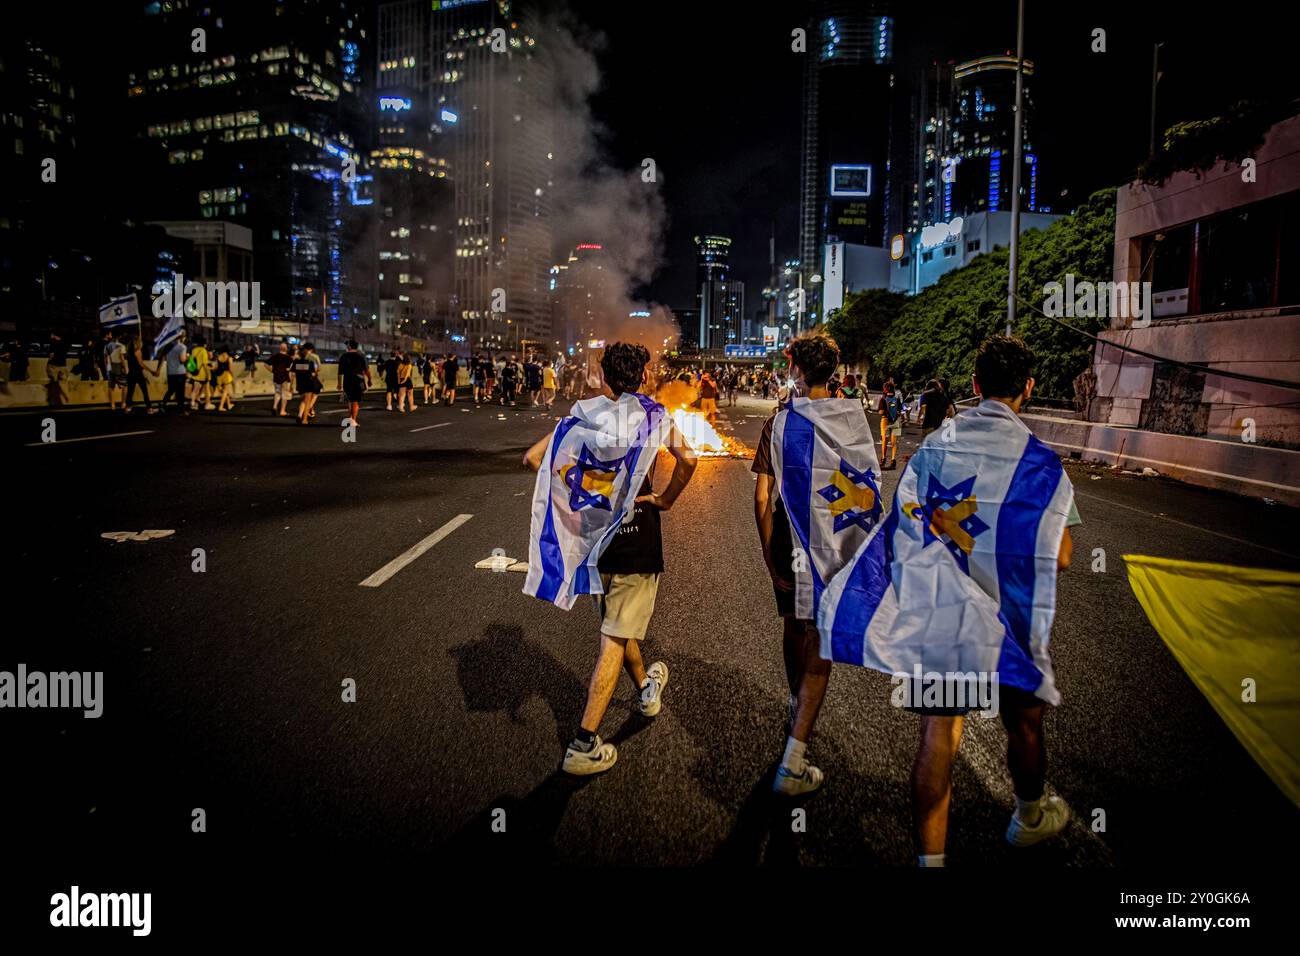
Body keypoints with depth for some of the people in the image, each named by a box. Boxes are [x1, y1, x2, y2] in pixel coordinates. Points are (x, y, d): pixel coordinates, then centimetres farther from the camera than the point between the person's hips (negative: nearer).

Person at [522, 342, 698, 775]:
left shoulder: (584, 413, 4)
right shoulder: (655, 415, -4)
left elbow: (533, 457, -3)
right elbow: (687, 459, -20)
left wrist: (570, 494, 3)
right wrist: (664, 499, -7)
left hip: (594, 531, 4)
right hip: (637, 536, -4)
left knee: (617, 622, 26)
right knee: (615, 638, -1)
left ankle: (647, 688, 49)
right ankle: (584, 744, -4)